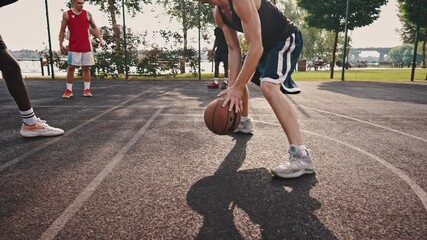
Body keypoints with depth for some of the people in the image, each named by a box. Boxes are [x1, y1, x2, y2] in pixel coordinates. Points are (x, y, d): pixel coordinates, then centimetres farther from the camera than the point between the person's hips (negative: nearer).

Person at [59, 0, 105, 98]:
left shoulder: (87, 14, 5)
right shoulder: (66, 14, 2)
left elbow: (94, 27, 14)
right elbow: (62, 30, 8)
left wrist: (100, 40, 3)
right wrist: (61, 44, 4)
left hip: (86, 46, 1)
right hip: (73, 47, -1)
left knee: (86, 68, 2)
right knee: (71, 67, 0)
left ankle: (87, 89, 8)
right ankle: (69, 90, 8)